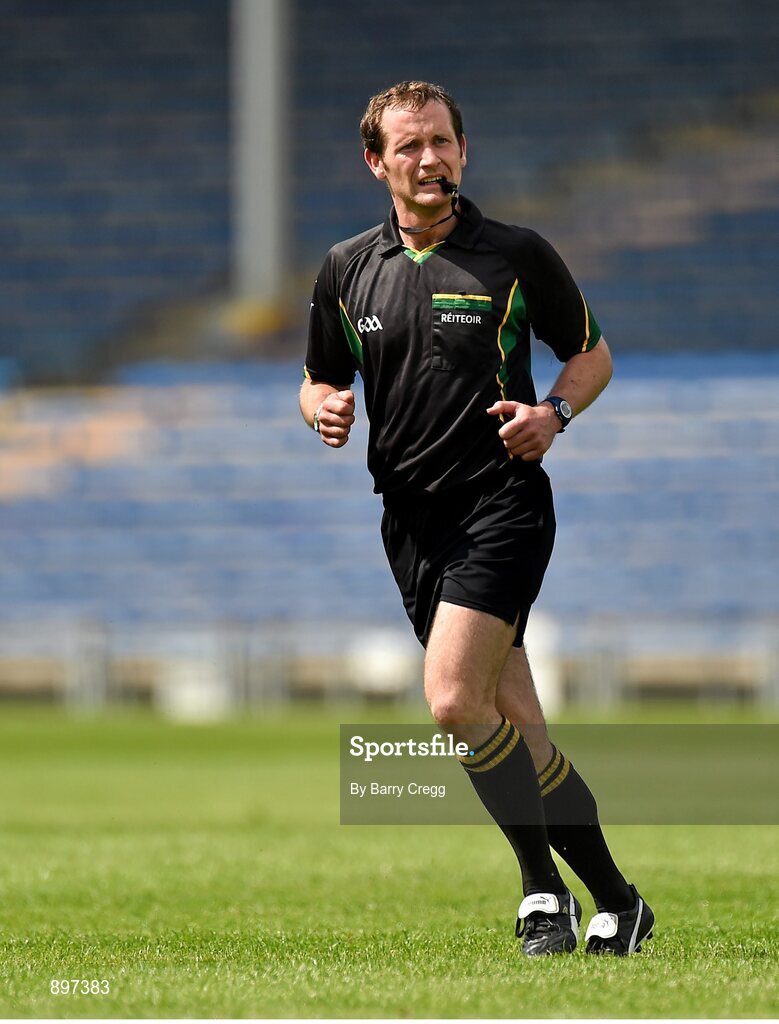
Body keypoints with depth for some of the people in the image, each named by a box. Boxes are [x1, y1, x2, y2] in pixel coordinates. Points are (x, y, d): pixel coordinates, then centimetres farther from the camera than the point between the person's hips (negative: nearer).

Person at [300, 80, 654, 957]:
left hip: (503, 501, -5)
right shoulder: (347, 269, 8)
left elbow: (593, 354, 8)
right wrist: (324, 409, -5)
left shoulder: (517, 255, -1)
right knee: (517, 730, 4)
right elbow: (318, 381, 19)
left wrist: (554, 412, -11)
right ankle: (614, 901, 16)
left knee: (453, 700, -20)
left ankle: (543, 886, -7)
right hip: (410, 516, 5)